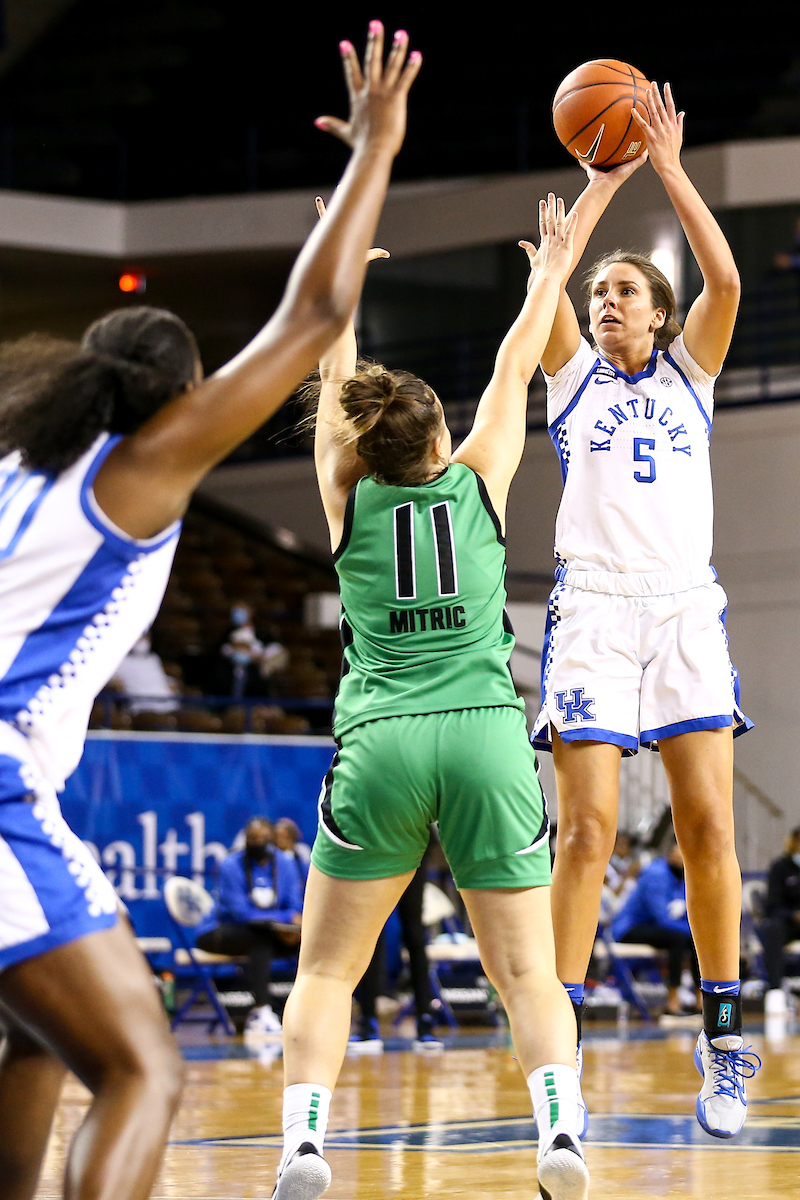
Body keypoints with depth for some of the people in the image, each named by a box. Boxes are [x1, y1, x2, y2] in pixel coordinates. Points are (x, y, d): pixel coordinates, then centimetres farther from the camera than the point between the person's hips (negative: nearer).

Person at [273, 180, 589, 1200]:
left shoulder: (350, 499, 10)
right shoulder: (479, 483, 9)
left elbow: (335, 373, 24)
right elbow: (513, 368, 23)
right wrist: (550, 273, 37)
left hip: (381, 737, 0)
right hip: (488, 734, 0)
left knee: (327, 970, 7)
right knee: (526, 971, 2)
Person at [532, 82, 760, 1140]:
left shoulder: (688, 372, 17)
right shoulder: (573, 374, 15)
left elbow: (726, 278, 0)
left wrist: (669, 167, 1)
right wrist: (601, 184, 4)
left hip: (686, 610, 1)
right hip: (593, 608, -1)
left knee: (708, 825, -7)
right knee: (588, 832, -10)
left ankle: (723, 1043, -1)